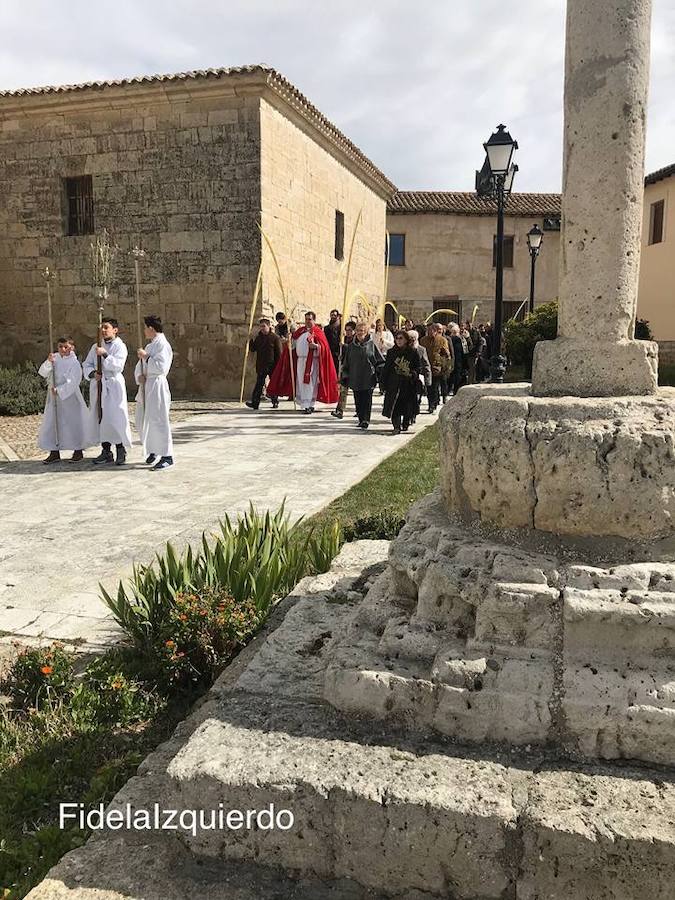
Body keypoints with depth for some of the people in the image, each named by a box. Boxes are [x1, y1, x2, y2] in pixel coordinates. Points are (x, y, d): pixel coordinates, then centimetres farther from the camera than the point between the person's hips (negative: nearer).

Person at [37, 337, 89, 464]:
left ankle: (78, 451, 15)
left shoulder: (74, 363, -10)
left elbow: (73, 383, -15)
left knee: (73, 424, 2)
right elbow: (43, 373, -3)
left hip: (70, 398, -5)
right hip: (54, 398, 5)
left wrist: (59, 390, -19)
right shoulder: (55, 358, 4)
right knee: (51, 424, 6)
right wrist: (48, 362, -19)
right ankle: (54, 452, 14)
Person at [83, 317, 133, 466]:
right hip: (97, 386, 5)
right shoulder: (95, 346, 15)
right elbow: (87, 364, 12)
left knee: (116, 418, -8)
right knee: (100, 418, 5)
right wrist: (92, 373, -7)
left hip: (113, 385, -5)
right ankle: (106, 451, 12)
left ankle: (121, 452, 0)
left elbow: (118, 366, -14)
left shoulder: (120, 346, -2)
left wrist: (105, 354, -22)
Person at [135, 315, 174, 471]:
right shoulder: (150, 345, 19)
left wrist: (146, 357, -14)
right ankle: (153, 450, 28)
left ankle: (167, 456, -2)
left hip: (157, 386, -10)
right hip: (145, 386, 10)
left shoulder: (162, 345, -11)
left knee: (158, 421, -8)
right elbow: (140, 365, 18)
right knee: (143, 422, 14)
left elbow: (161, 367, -22)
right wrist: (139, 376, -2)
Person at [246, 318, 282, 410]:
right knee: (259, 384, -2)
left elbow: (279, 353, -5)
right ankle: (255, 403, -7)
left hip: (272, 365, -3)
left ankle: (275, 402, 22)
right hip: (261, 365, 3)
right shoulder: (258, 337, 11)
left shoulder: (275, 338, -4)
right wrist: (251, 340, -3)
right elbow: (252, 349, 13)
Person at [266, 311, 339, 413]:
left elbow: (323, 346, -10)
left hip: (312, 361, -5)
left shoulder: (318, 332, -1)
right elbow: (294, 343, 22)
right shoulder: (300, 331, 16)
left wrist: (315, 346, -28)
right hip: (300, 360, 6)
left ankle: (310, 405, -5)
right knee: (301, 383, 6)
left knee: (310, 383, -8)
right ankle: (304, 405, 15)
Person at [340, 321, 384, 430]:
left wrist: (377, 374, -2)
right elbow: (346, 363, 14)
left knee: (367, 401, -6)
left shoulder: (372, 344, 0)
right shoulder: (351, 346, 10)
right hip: (355, 379, 4)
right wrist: (344, 377, 10)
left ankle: (365, 421, -7)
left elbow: (380, 361, 5)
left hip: (368, 379, -4)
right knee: (358, 401, 7)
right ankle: (361, 420, 17)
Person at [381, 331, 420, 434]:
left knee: (408, 406, 6)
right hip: (394, 384, 0)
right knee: (394, 405, -11)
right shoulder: (391, 353, 7)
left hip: (408, 385, 0)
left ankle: (405, 424, 27)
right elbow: (386, 369, 9)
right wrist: (384, 383, 3)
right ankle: (396, 426, -11)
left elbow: (417, 367, 7)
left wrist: (413, 373, -15)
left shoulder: (413, 353, 3)